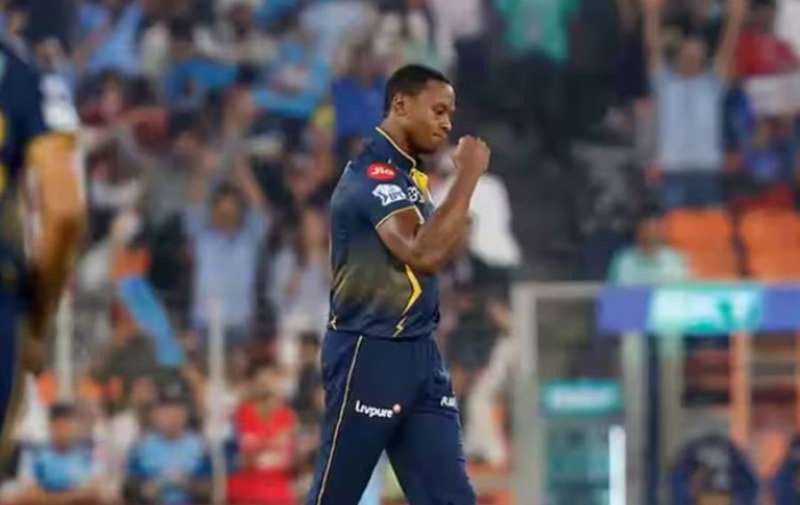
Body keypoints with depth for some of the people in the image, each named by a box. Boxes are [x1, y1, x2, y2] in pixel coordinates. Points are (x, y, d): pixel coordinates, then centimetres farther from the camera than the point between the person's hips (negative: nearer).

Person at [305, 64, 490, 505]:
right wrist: (468, 176, -24)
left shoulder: (405, 175, 15)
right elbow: (424, 254, -29)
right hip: (369, 354, -9)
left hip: (417, 353, 9)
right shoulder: (374, 174, -15)